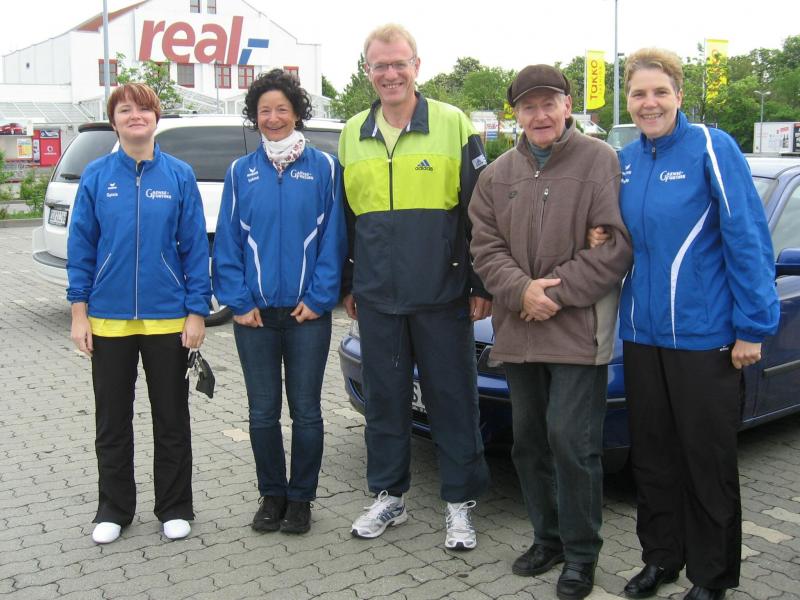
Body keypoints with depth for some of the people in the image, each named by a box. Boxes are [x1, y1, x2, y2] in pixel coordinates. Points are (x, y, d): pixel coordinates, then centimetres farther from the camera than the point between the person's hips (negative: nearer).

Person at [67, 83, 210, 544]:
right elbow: (81, 246, 2)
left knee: (172, 419, 10)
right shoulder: (97, 176, 1)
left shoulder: (179, 176, -2)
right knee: (112, 420, 13)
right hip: (108, 320, 1)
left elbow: (196, 246, -2)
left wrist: (197, 311, -7)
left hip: (168, 319, -1)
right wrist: (79, 311, -2)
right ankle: (114, 508, 29)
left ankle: (175, 507, 26)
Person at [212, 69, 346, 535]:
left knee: (306, 410, 7)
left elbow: (333, 237, -2)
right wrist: (238, 300, -4)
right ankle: (272, 495, 26)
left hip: (308, 312, -2)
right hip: (255, 314, 2)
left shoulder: (323, 167, 0)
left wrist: (320, 297, -9)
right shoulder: (241, 172, 6)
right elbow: (228, 242, 4)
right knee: (263, 411, 10)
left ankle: (301, 498, 22)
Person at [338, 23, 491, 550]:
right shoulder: (352, 135, 10)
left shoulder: (453, 125, -2)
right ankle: (389, 496, 28)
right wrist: (347, 284, 15)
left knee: (453, 399, 5)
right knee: (385, 400, 12)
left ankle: (460, 503, 19)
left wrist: (481, 285, -6)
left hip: (442, 296, -3)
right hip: (377, 298, 4)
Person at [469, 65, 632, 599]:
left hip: (579, 331, -5)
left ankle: (581, 552, 12)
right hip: (519, 333, 6)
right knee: (529, 442, 13)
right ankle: (548, 538, 30)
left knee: (571, 440, -7)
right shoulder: (498, 175, 10)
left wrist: (559, 291, -15)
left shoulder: (601, 162, -5)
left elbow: (617, 245, -11)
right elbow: (485, 246, 4)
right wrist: (522, 290, -13)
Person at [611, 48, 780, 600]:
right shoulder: (626, 161, 8)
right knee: (652, 455, 15)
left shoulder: (712, 148, -10)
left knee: (708, 460, 6)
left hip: (704, 336, -5)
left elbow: (748, 240, -11)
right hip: (641, 333, 6)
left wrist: (752, 327, -13)